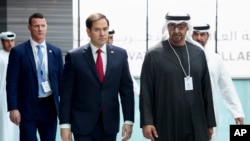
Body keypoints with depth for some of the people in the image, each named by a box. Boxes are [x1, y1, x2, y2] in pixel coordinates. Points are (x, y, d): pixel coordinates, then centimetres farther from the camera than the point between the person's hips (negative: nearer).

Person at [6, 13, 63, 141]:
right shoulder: (18, 52, -4)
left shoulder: (56, 52, 7)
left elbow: (61, 79, 11)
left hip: (50, 106, 3)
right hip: (27, 107, -3)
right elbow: (12, 83, -5)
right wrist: (13, 108, -12)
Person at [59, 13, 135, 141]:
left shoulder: (120, 54, 2)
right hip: (83, 124, -2)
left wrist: (128, 120, -1)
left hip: (110, 123, 3)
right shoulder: (74, 56, -5)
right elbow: (66, 93, -4)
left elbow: (127, 88, 4)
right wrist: (65, 124, -7)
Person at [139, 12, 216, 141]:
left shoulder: (198, 53, 7)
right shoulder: (153, 54, -2)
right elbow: (145, 92, -3)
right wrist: (147, 122, -10)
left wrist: (210, 122, 9)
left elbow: (206, 89, 10)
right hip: (165, 127, -2)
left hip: (196, 127, 3)